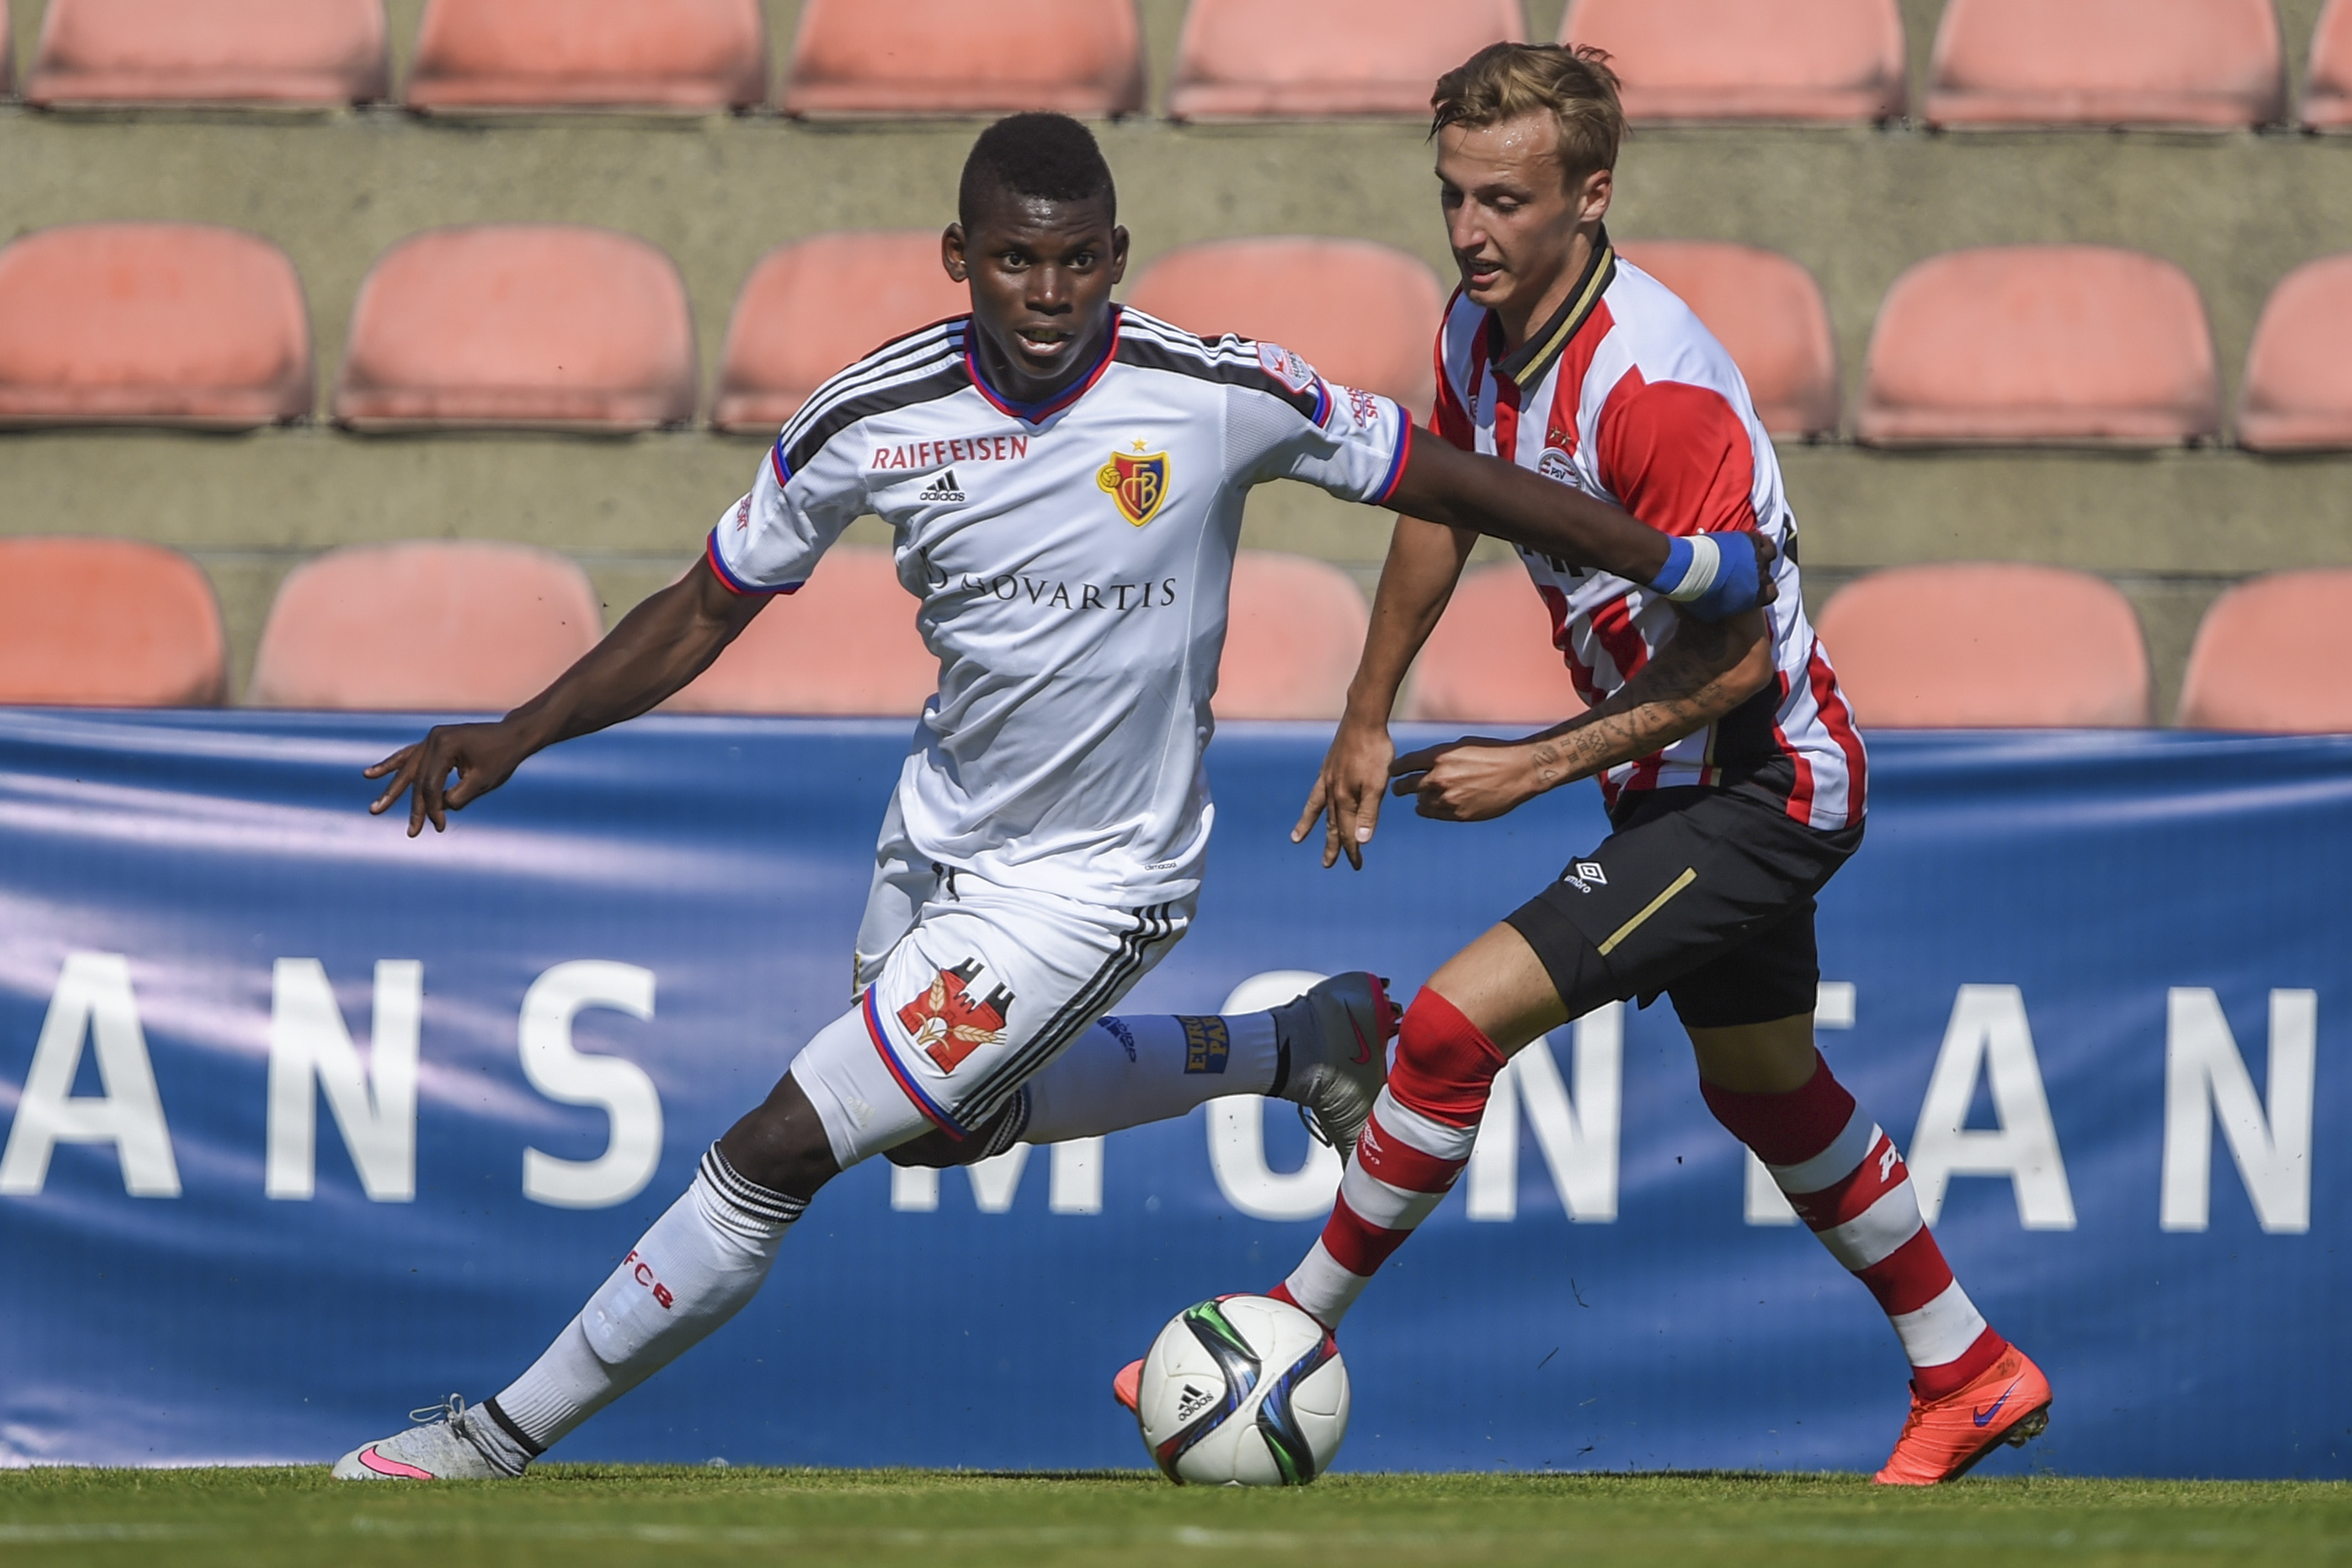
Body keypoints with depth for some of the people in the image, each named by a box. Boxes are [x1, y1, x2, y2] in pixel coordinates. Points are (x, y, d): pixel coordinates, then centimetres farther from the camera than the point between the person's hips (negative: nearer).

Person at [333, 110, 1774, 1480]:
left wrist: (1684, 566, -5)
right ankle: (1296, 1047, 43)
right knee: (949, 1121, 29)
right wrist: (516, 739, -12)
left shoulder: (1221, 394, -22)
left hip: (1088, 887, -6)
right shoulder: (875, 418, -13)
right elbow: (708, 612, -2)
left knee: (781, 1153, -8)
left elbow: (1440, 480, -9)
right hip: (939, 832, 6)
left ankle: (505, 1437, 6)